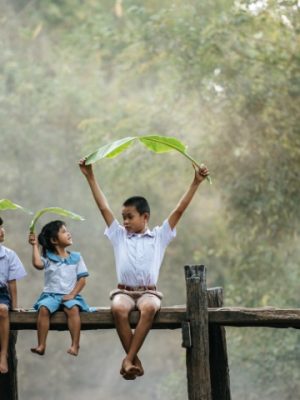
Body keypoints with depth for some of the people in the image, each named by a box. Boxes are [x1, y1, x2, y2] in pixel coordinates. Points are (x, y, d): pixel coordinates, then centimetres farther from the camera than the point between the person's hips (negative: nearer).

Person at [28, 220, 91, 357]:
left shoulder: (76, 257, 9)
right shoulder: (47, 257, 7)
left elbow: (82, 280, 5)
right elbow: (37, 263, -15)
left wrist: (72, 294, -9)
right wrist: (35, 246, -9)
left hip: (69, 295, 0)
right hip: (50, 295, 0)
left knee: (73, 308, -33)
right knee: (43, 308, -31)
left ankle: (75, 345, -32)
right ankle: (41, 345, -28)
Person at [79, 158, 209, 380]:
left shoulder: (159, 236, 14)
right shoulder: (119, 236, 18)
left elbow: (179, 210, 7)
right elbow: (104, 208, 15)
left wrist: (196, 183, 0)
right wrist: (91, 178, 11)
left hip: (149, 292, -1)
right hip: (124, 291, 1)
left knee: (149, 308, -37)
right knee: (119, 308, -36)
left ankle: (128, 359, -36)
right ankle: (135, 359, -30)